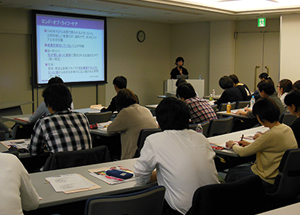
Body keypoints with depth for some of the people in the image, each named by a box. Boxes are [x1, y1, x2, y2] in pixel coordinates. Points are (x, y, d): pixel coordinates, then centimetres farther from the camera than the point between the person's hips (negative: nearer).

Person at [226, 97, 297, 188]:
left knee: (231, 173, 10)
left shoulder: (271, 134, -27)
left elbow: (243, 152, -17)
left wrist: (233, 145, 4)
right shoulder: (287, 129, -1)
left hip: (269, 180, -9)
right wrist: (250, 144, 12)